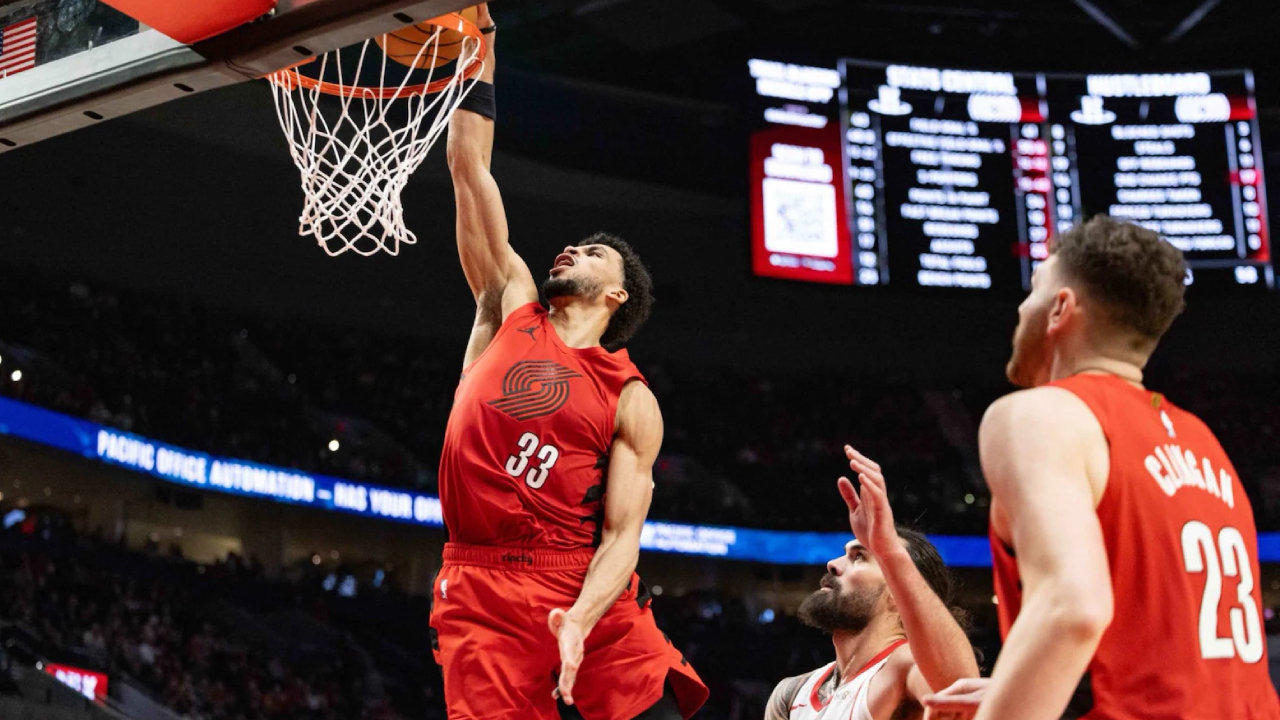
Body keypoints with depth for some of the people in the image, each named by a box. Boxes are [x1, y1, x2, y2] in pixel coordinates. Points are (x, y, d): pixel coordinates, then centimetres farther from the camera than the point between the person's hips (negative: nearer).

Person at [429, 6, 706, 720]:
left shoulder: (632, 401, 8)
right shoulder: (511, 306, 16)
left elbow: (622, 532, -2)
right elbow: (470, 166, 15)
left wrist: (578, 621, -21)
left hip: (585, 589, -1)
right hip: (481, 589, 2)